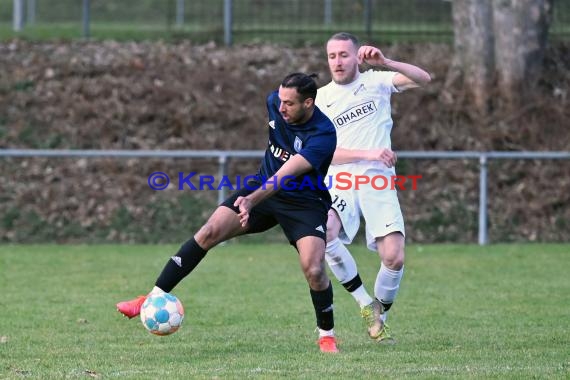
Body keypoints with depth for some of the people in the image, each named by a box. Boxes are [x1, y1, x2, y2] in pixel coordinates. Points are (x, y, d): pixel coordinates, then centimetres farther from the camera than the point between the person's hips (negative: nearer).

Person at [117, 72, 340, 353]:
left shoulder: (323, 134, -30)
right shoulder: (274, 103, -10)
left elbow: (285, 175, -40)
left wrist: (251, 200, -53)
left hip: (304, 203, -5)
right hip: (263, 187, 5)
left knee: (314, 270, -22)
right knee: (209, 233, -11)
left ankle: (326, 335, 4)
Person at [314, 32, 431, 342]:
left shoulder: (376, 81, 7)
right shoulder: (320, 99, 8)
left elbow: (423, 79, -7)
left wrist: (385, 62, -22)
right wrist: (369, 154, -15)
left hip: (378, 181, 0)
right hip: (339, 183, 0)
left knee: (394, 258, -16)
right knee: (322, 232, -31)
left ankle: (380, 318, 13)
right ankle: (366, 305, -14)